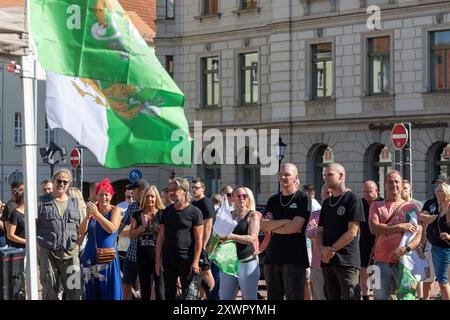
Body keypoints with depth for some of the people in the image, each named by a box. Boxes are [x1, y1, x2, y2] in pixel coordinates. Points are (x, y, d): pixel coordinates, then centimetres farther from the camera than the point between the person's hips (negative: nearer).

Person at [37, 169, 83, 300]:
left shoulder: (74, 203, 14)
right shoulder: (42, 203, 5)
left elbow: (81, 228, 16)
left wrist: (76, 245, 4)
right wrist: (39, 246, -5)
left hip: (70, 253, 2)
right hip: (47, 253, -2)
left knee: (75, 291, -1)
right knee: (50, 291, 3)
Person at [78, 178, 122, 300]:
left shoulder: (115, 210, 0)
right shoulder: (92, 209, 12)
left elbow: (111, 228, -17)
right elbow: (82, 232, 5)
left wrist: (97, 214, -19)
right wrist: (88, 216, -11)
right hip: (90, 256, 4)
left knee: (109, 290, -6)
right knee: (93, 291, 6)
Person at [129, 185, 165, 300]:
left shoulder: (162, 214, -1)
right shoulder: (138, 215, 8)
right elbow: (131, 235, 3)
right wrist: (143, 226, -11)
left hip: (158, 255, -4)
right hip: (142, 256, 4)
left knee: (160, 291, -5)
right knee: (144, 291, 13)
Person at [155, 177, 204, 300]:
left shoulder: (194, 212, -5)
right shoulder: (167, 211, 9)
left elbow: (199, 239, -7)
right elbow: (161, 237, 11)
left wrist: (195, 262, -13)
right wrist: (158, 260, 4)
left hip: (187, 261, -5)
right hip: (168, 260, 5)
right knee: (169, 294, 9)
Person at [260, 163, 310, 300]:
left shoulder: (302, 199, -2)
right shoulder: (273, 200, 14)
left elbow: (295, 227, -13)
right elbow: (262, 225, 2)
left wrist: (272, 226, -1)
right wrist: (283, 222, -11)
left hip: (295, 258, -5)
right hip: (272, 257, 6)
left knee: (294, 296, -6)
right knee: (273, 296, 7)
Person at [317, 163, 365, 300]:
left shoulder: (353, 199, -3)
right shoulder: (326, 203, 19)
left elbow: (352, 232, -10)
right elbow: (320, 231, 17)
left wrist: (331, 250, -9)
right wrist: (322, 249, -4)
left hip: (347, 261, -7)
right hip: (327, 260, 7)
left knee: (349, 297, -11)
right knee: (331, 297, 7)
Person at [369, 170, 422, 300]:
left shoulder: (410, 207, 9)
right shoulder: (376, 206, 10)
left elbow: (418, 234, 0)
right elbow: (374, 228, -6)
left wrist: (406, 248, -19)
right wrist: (400, 227, -12)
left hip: (404, 260, 0)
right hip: (381, 261, 1)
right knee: (379, 297, 3)